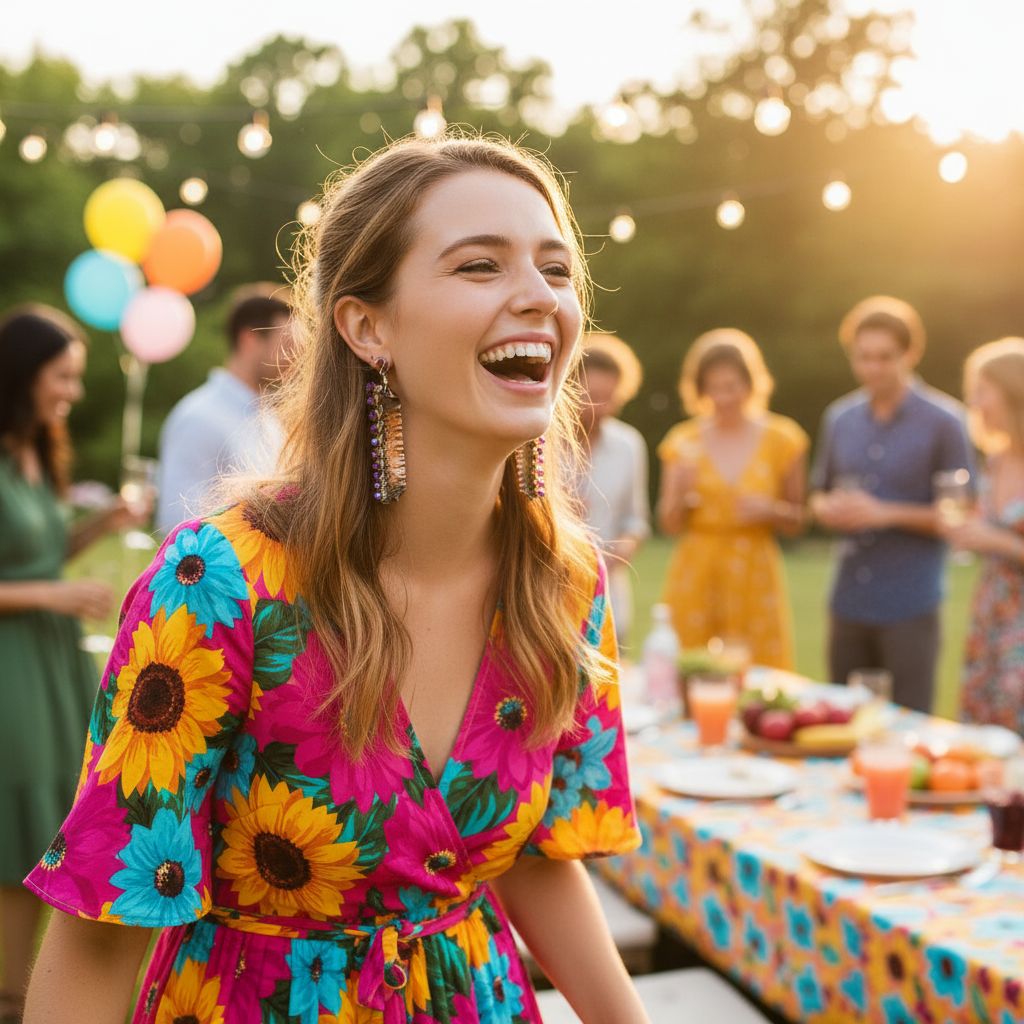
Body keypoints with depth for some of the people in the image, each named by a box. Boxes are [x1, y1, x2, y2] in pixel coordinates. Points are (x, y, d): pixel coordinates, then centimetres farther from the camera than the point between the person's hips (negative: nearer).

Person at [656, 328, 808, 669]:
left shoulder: (781, 439, 4)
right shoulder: (683, 442, 4)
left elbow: (797, 521, 9)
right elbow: (669, 525, 5)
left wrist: (769, 510, -11)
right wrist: (681, 492, -14)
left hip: (756, 576, 0)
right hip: (696, 577, 0)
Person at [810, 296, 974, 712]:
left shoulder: (943, 421, -5)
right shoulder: (839, 418, 8)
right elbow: (819, 494, 18)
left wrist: (888, 514, -16)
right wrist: (828, 509, -5)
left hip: (910, 603, -4)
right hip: (849, 600, 5)